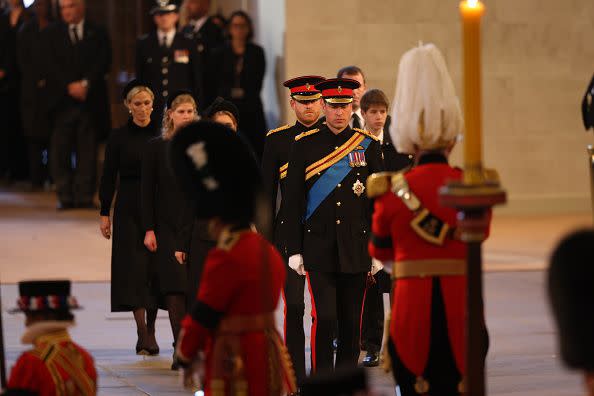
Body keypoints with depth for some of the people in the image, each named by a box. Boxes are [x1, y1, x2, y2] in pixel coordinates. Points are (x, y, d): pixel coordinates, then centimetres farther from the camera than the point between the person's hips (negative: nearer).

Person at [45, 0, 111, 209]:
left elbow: (103, 62, 1)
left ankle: (85, 196, 3)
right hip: (63, 99, 0)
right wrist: (70, 86, -12)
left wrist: (86, 84, -12)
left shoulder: (98, 33, 9)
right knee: (61, 150, -4)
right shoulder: (53, 33, 9)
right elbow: (52, 65, 0)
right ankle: (65, 196, 1)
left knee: (88, 150, 0)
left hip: (90, 99, 0)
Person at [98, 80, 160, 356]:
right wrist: (104, 213, -1)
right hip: (129, 210, -1)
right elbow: (109, 177, 3)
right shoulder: (118, 137, 1)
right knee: (134, 268, -7)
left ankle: (150, 330, 11)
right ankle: (143, 332, -10)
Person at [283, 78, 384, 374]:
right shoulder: (304, 145, 2)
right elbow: (292, 201, 2)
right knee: (324, 318, -10)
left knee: (351, 322, 6)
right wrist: (294, 250, -3)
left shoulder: (368, 145, 5)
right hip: (318, 247, -2)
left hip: (356, 248, 2)